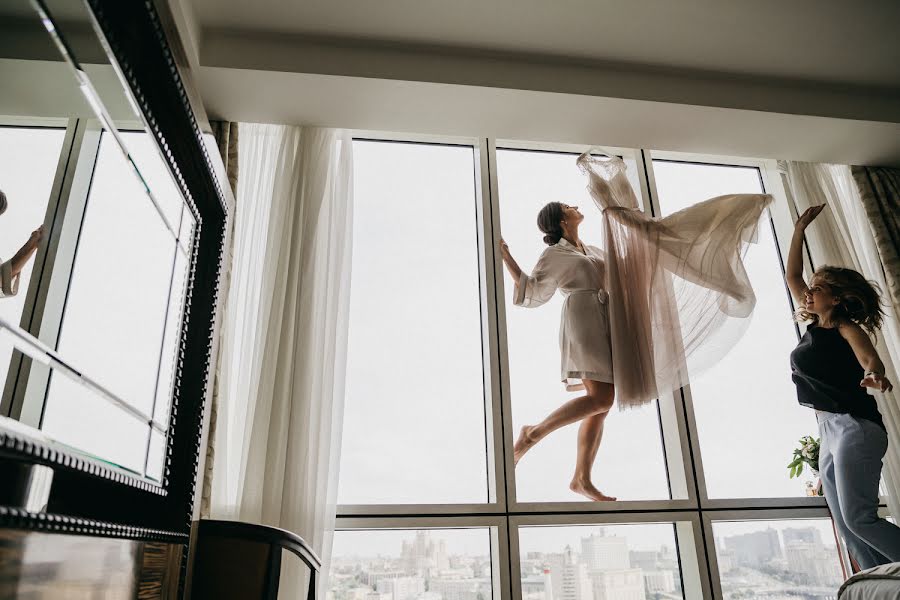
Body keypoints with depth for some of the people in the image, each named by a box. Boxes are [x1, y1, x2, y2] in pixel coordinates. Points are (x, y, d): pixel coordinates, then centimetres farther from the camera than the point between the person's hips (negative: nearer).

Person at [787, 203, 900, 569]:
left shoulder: (847, 328, -3)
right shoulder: (814, 326, 15)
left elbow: (869, 358, -24)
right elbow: (791, 276, 22)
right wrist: (800, 228, 24)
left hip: (854, 427, -7)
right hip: (828, 432, 7)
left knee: (860, 520, -15)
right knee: (849, 530, 2)